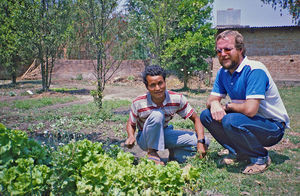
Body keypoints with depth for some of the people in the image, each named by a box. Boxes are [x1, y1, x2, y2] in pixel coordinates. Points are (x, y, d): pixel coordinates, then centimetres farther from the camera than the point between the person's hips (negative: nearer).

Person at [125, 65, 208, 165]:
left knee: (204, 143, -14)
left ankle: (174, 155, 5)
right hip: (146, 139, -2)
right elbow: (131, 124, -6)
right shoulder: (138, 103, -21)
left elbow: (196, 119, -13)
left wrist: (201, 142, -26)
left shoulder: (177, 99, -19)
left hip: (164, 135, 3)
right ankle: (152, 153, -19)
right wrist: (131, 136, -29)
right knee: (157, 115, -36)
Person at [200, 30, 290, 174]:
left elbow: (250, 110, -33)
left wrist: (227, 106, -14)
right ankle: (238, 152, 9)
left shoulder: (255, 70, -24)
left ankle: (260, 158, -8)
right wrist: (214, 104, -21)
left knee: (231, 120, -34)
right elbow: (211, 99, 5)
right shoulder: (223, 72, 2)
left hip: (273, 126, -8)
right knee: (206, 116, -5)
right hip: (248, 121, 8)